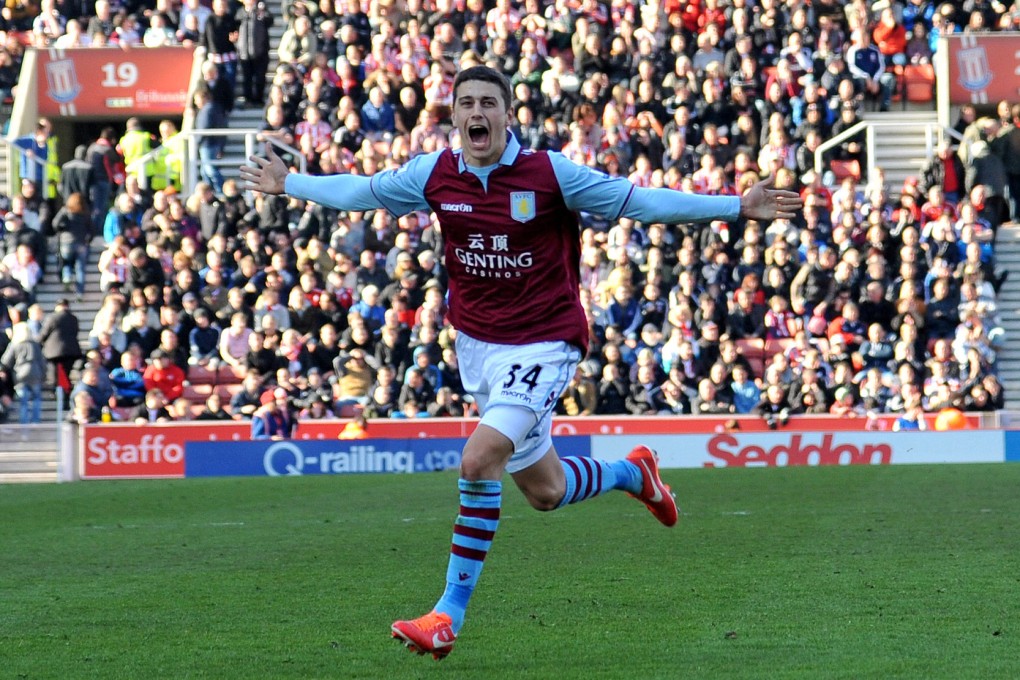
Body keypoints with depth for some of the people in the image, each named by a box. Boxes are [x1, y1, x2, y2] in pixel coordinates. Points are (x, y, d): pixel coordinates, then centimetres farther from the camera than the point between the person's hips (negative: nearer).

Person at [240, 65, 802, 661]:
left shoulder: (550, 173, -12)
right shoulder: (434, 175, -2)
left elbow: (636, 201, -8)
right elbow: (361, 191, 16)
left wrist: (737, 206, -12)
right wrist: (288, 184, 26)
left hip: (544, 344, -5)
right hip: (478, 344, 5)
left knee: (479, 459, -23)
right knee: (543, 491, 13)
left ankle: (450, 613, -14)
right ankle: (632, 473, 46)